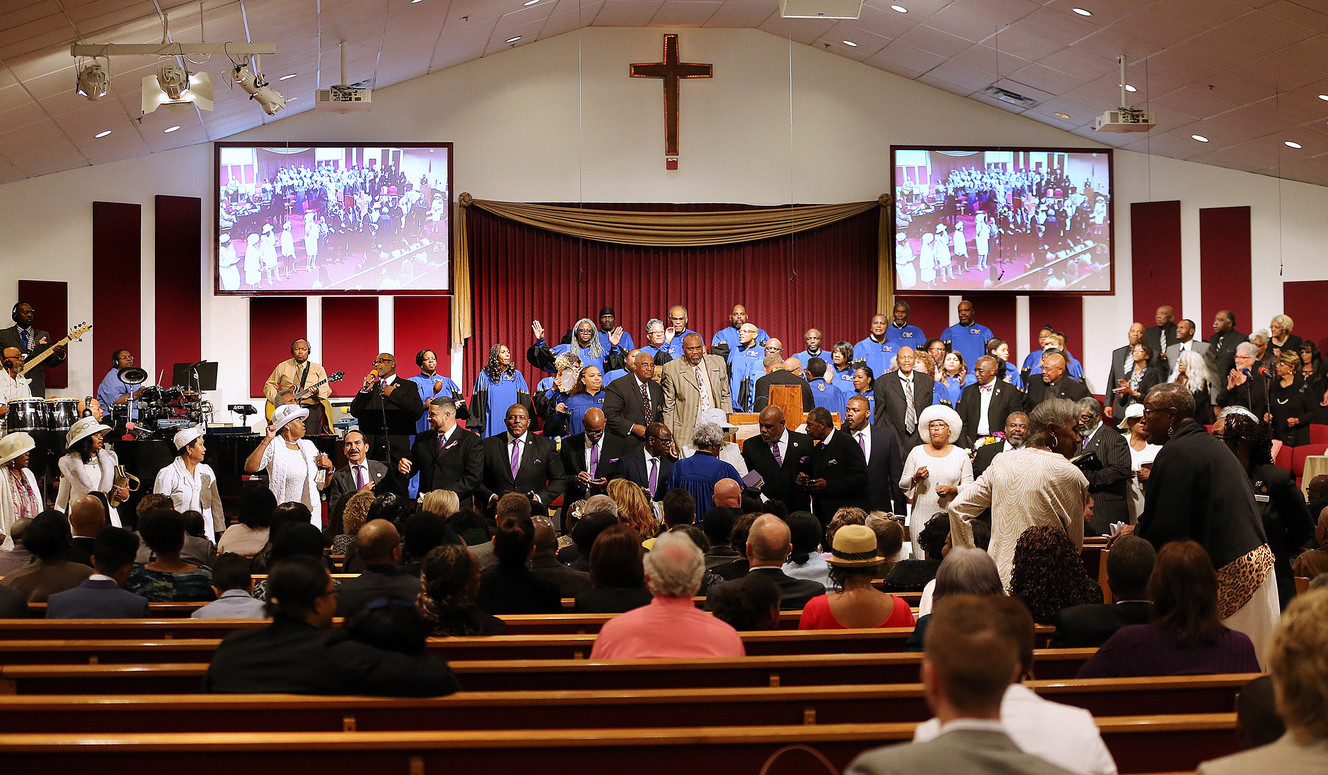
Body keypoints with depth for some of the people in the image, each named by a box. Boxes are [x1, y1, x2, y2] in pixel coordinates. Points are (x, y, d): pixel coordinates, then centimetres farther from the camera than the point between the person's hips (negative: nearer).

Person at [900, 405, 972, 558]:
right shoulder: (917, 452, 9)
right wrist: (915, 478, -10)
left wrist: (951, 489, -13)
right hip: (922, 517, 1)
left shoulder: (961, 455, 7)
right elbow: (903, 485, 10)